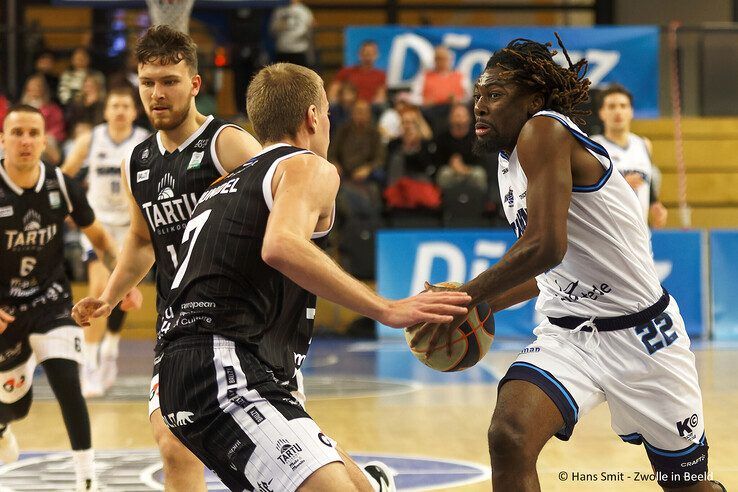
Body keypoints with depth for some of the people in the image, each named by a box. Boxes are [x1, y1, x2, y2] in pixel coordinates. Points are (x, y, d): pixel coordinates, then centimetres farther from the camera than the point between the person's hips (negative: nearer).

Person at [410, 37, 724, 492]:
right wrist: (484, 307, 7)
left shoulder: (544, 131, -17)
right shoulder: (511, 160, 9)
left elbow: (546, 247, -28)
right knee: (509, 437, -21)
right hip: (567, 334, 7)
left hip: (639, 331, -6)